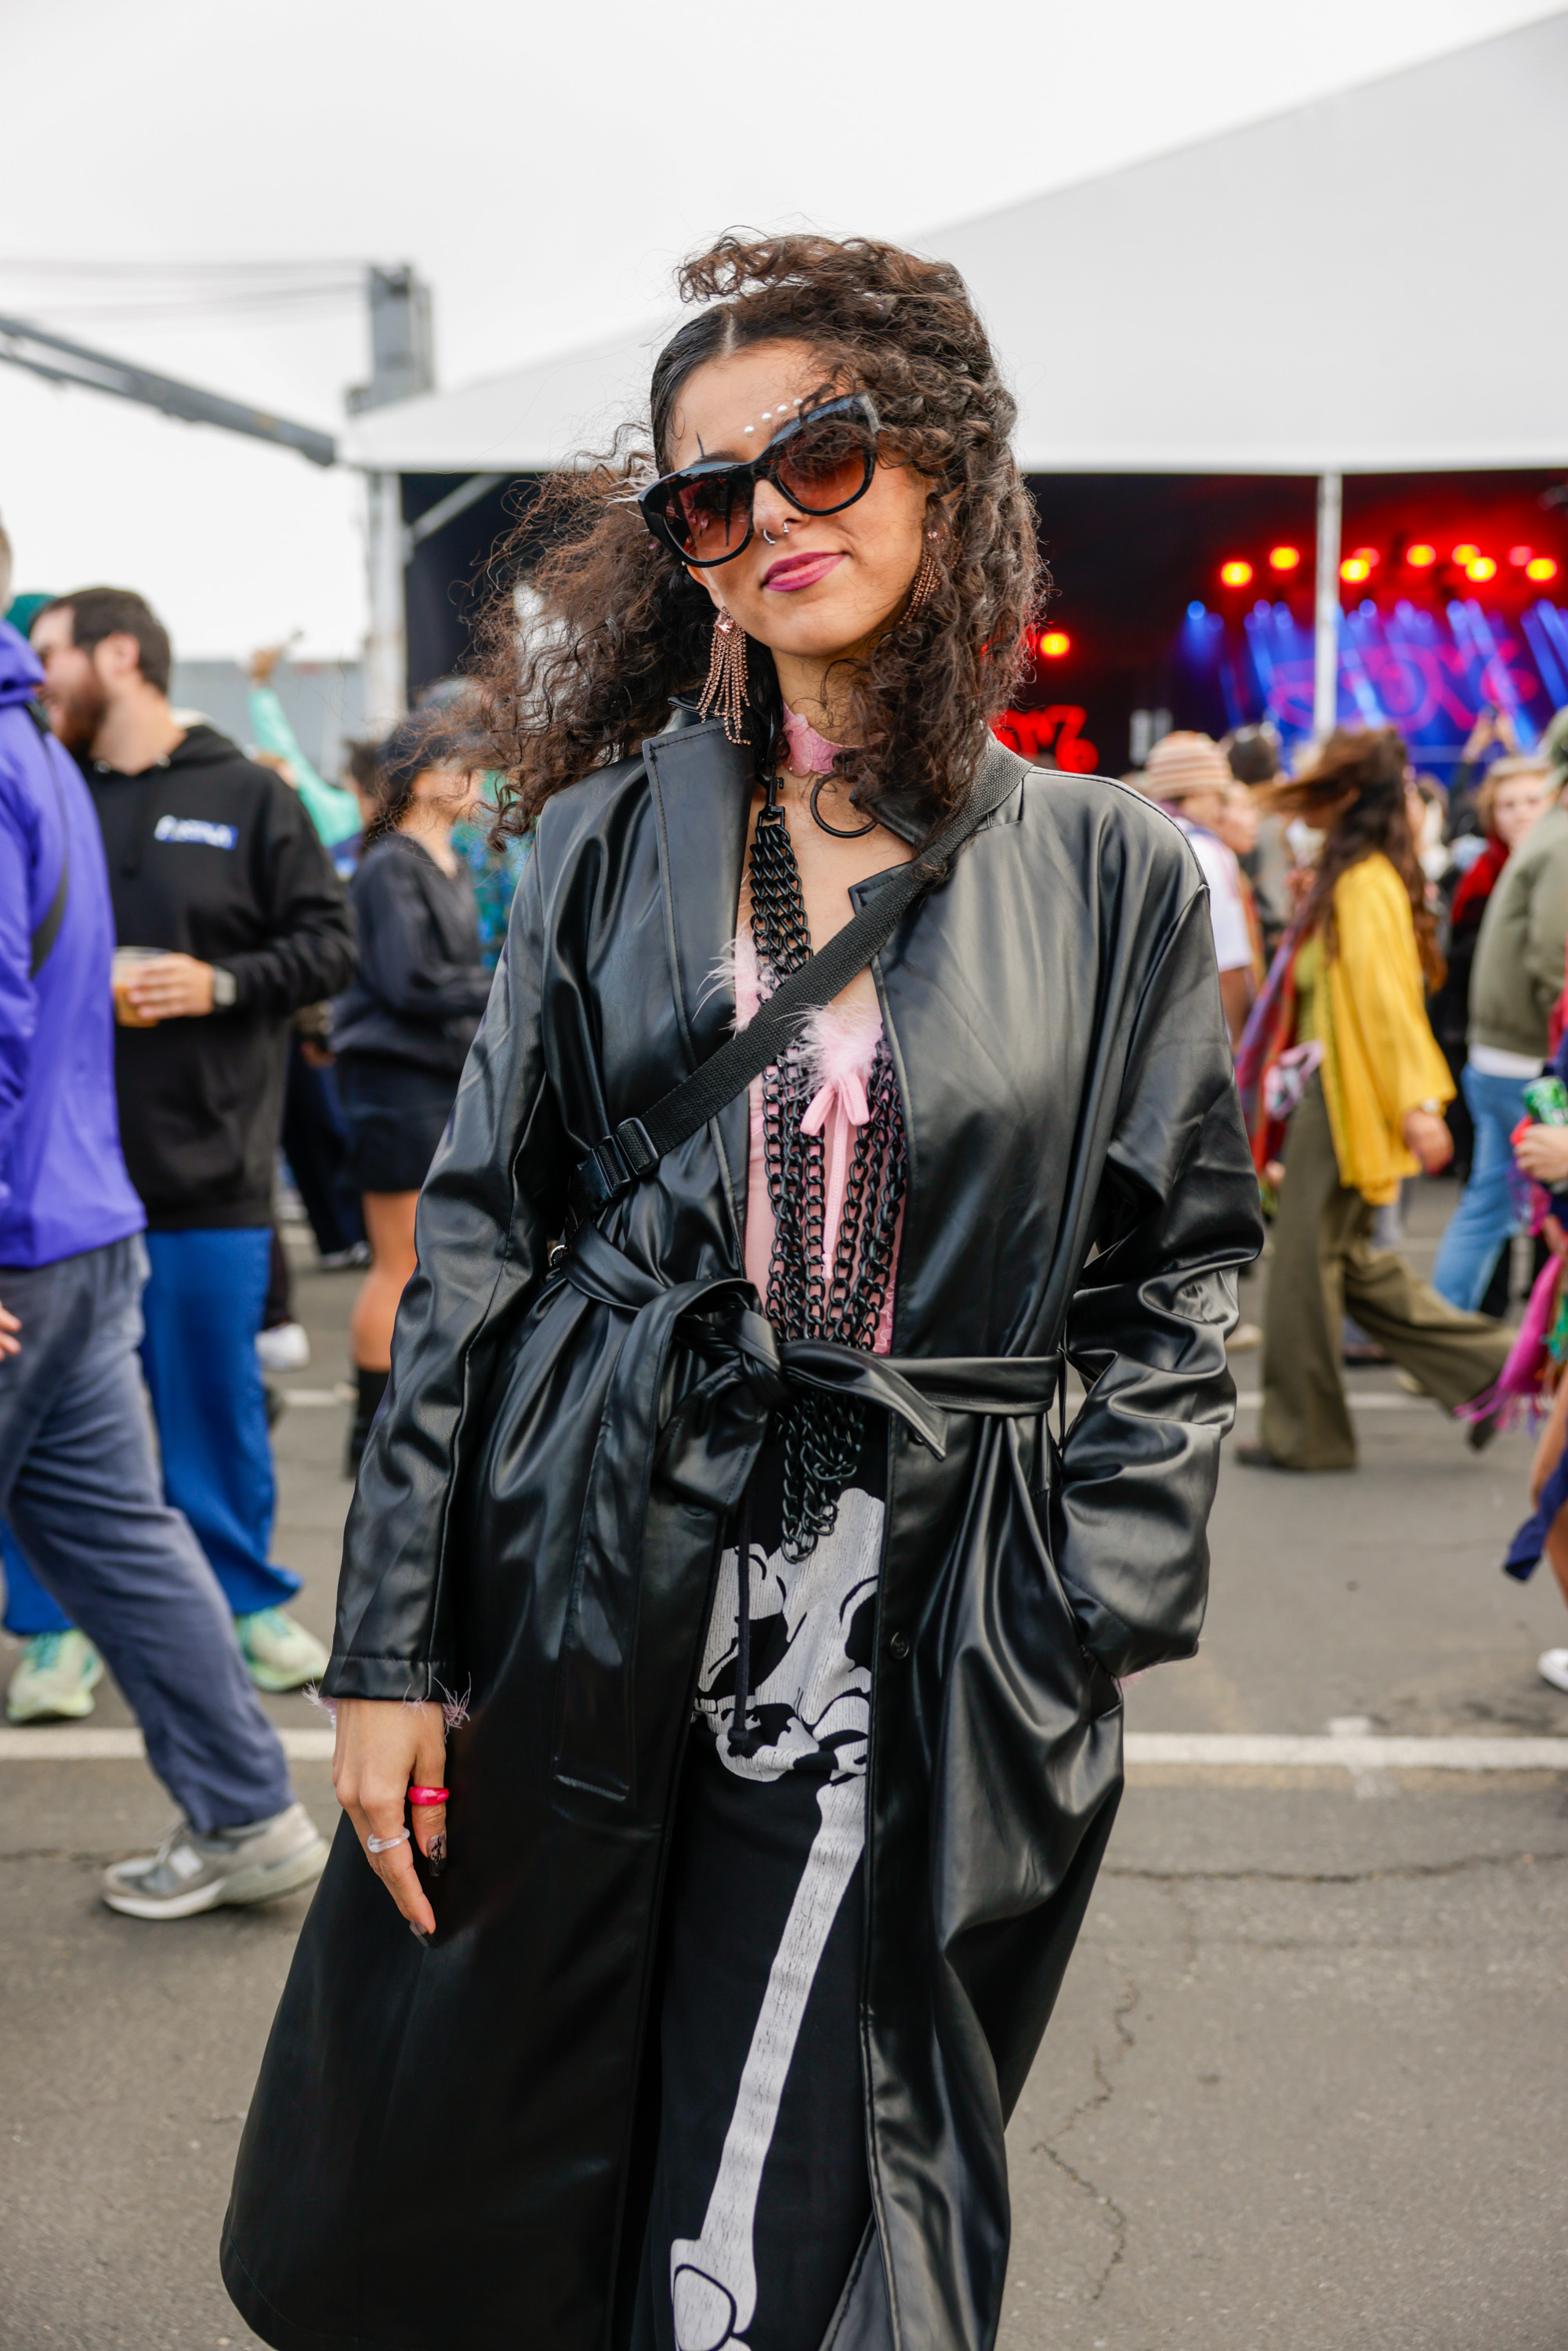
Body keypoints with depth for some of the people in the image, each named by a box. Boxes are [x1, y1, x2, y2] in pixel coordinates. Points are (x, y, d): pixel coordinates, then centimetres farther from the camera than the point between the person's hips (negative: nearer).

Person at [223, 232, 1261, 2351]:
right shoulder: (614, 833, 3)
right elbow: (476, 1232, 2)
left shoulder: (1112, 877, 1)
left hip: (915, 1646, -1)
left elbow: (1185, 1272, 4)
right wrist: (390, 1645, -1)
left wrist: (1075, 1626, -6)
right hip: (584, 1596, 2)